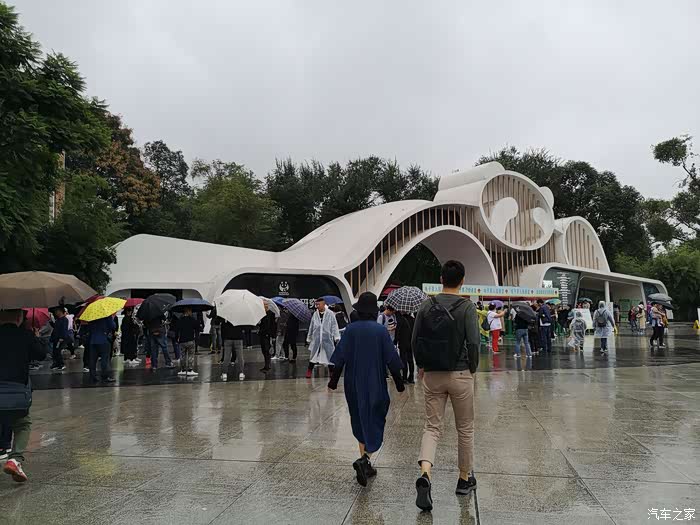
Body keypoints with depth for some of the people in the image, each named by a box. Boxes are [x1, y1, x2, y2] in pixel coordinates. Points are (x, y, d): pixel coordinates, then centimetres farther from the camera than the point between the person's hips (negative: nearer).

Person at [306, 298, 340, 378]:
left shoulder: (330, 314, -6)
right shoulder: (315, 315, 3)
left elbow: (334, 326, -5)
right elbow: (311, 327, 12)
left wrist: (336, 338, -11)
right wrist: (309, 339, 16)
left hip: (327, 339, -2)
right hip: (316, 340, 2)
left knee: (330, 356, 6)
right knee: (313, 356, 6)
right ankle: (309, 371, 20)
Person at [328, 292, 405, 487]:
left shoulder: (350, 330, -5)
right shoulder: (381, 331, -9)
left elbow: (340, 358, -5)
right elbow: (391, 359, -6)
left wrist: (333, 380, 6)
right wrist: (399, 382, 5)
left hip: (354, 386, 2)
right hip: (376, 386, -2)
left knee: (360, 424, 16)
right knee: (374, 423, 6)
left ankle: (365, 465, 22)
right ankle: (364, 458, -16)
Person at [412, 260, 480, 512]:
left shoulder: (427, 306, 1)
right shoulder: (467, 307, -9)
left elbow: (415, 340, 3)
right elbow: (473, 343, -14)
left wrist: (421, 366, 16)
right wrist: (472, 368, 2)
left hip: (432, 376, 3)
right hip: (460, 375, -2)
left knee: (432, 427, 8)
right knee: (465, 429, 15)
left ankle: (425, 474, -14)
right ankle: (465, 479, 28)